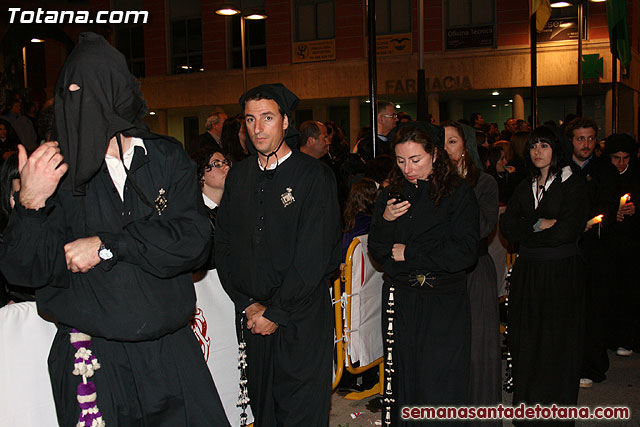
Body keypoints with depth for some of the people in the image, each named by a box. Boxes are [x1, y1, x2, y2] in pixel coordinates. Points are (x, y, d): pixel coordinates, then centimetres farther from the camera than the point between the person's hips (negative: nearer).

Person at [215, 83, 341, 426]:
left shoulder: (315, 176, -9)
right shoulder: (238, 176, 7)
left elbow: (314, 257, -14)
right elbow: (223, 246, 6)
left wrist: (276, 313, -13)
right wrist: (247, 304, -3)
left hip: (302, 320, -4)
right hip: (251, 317, 5)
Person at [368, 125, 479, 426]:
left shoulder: (459, 192, -4)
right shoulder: (390, 195, 9)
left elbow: (465, 253, -12)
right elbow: (377, 253, 8)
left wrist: (409, 252, -7)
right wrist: (385, 221, -11)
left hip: (444, 303, -3)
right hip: (399, 302, 4)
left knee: (439, 387, 1)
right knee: (402, 383, 11)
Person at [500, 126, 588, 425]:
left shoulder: (573, 185, -4)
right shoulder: (524, 188, 12)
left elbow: (568, 231, -15)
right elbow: (507, 226, 0)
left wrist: (525, 230, -7)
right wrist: (539, 225, -15)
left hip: (562, 270, -4)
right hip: (527, 271, 4)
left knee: (557, 338, 3)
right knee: (527, 337, 7)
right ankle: (528, 403, 21)